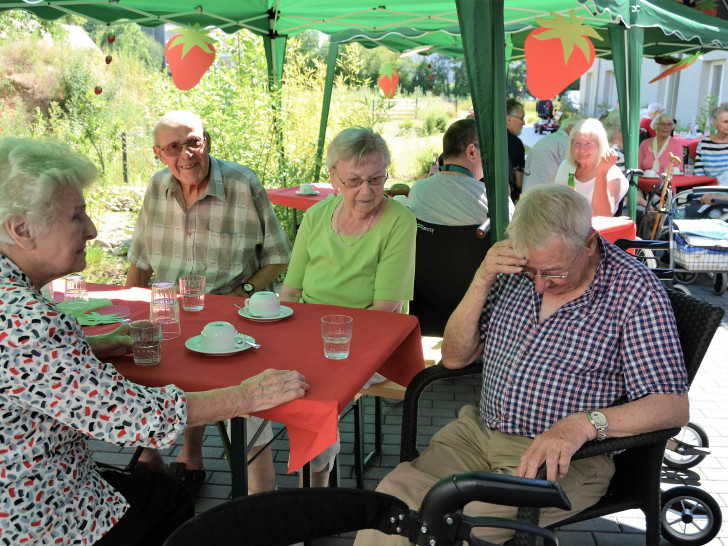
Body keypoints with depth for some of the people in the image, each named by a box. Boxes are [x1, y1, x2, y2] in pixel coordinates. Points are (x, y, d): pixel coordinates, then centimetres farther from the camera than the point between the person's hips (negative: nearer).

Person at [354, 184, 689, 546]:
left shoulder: (635, 292, -10)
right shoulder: (513, 270, 3)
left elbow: (673, 406, -13)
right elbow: (454, 357, 6)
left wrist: (585, 422, -31)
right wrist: (482, 280, -9)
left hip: (564, 458, -4)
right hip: (479, 432, 5)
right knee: (392, 499, -19)